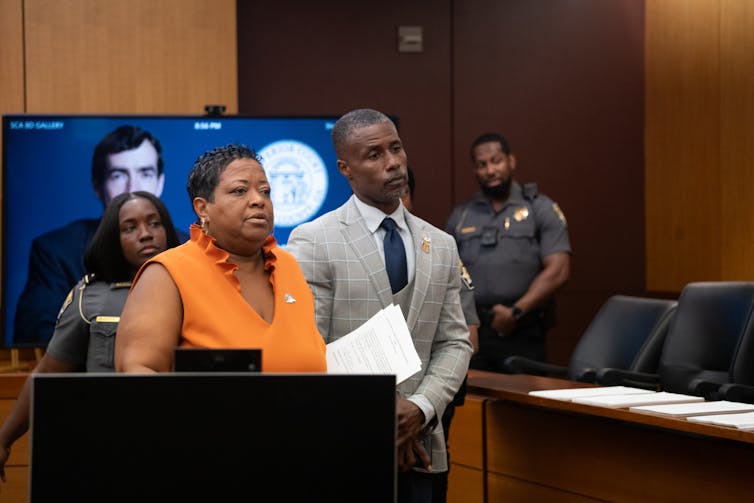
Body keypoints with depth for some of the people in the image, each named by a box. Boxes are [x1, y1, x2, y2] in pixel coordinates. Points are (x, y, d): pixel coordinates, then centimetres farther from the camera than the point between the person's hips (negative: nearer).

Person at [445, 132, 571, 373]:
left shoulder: (541, 209, 5)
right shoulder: (461, 216, 17)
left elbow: (558, 270, -4)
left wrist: (517, 311, -11)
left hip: (522, 330, -3)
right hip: (471, 330, 3)